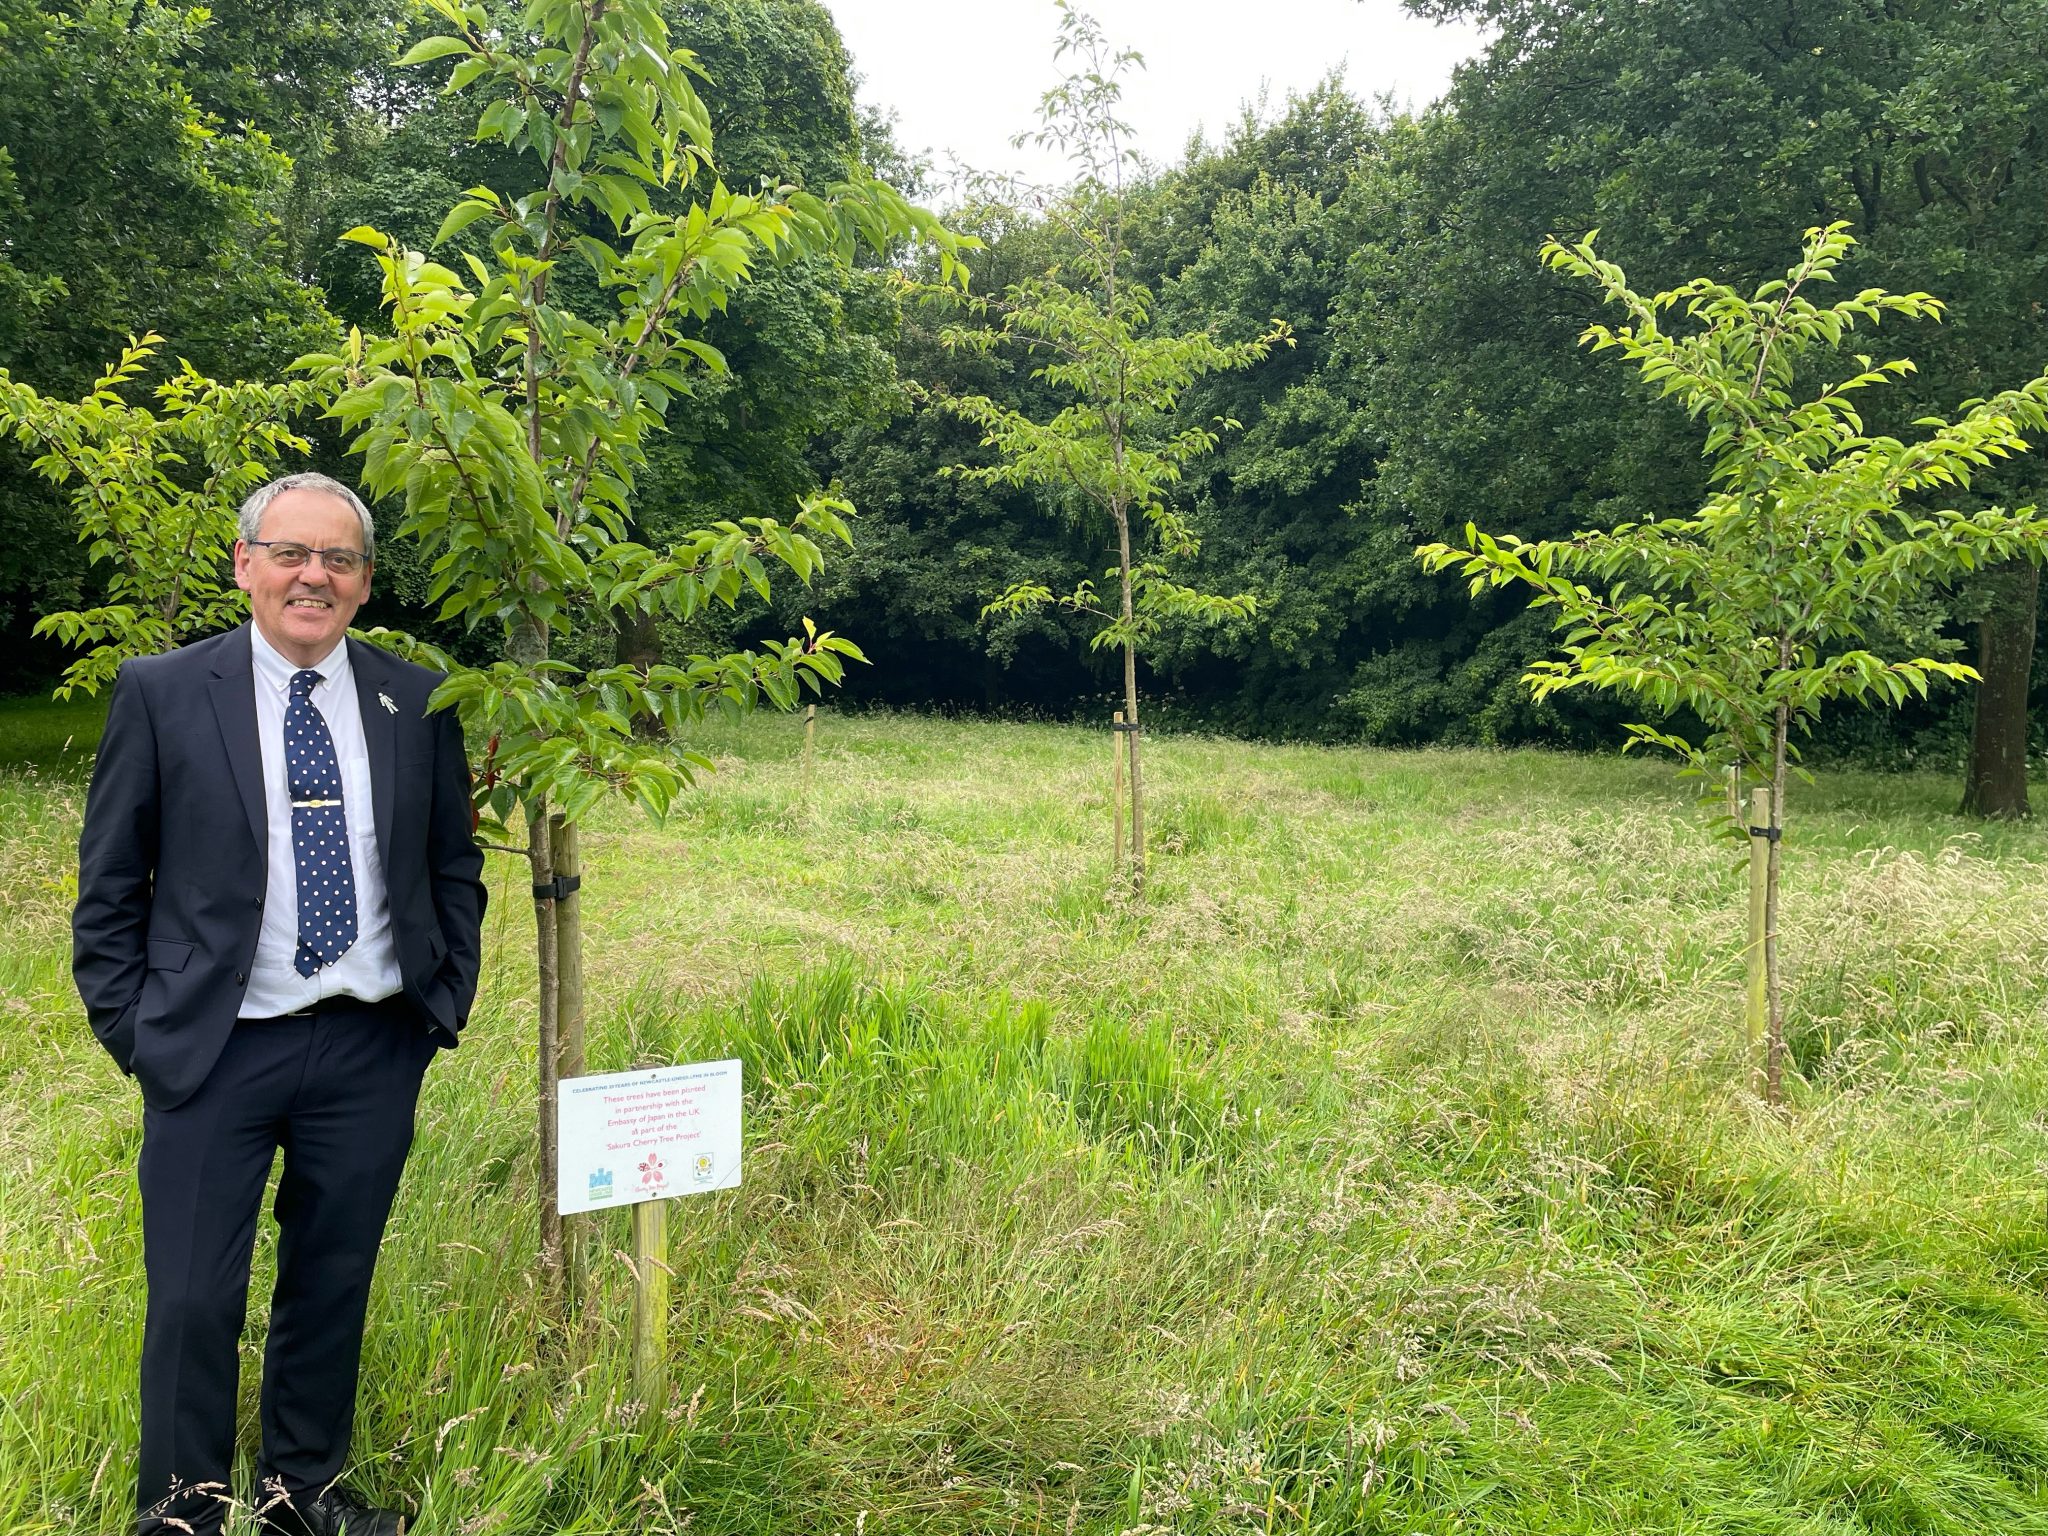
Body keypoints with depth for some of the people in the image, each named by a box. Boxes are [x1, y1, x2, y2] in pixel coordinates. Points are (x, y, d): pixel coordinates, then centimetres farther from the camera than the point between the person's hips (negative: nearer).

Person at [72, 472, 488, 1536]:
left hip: (374, 1049, 2)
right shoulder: (160, 693, -3)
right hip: (213, 1050, -2)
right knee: (193, 1300, 4)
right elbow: (108, 883, 1)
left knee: (333, 1287, 14)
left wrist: (447, 1000, 5)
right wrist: (130, 1028, -2)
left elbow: (455, 866, 11)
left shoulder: (417, 701, 3)